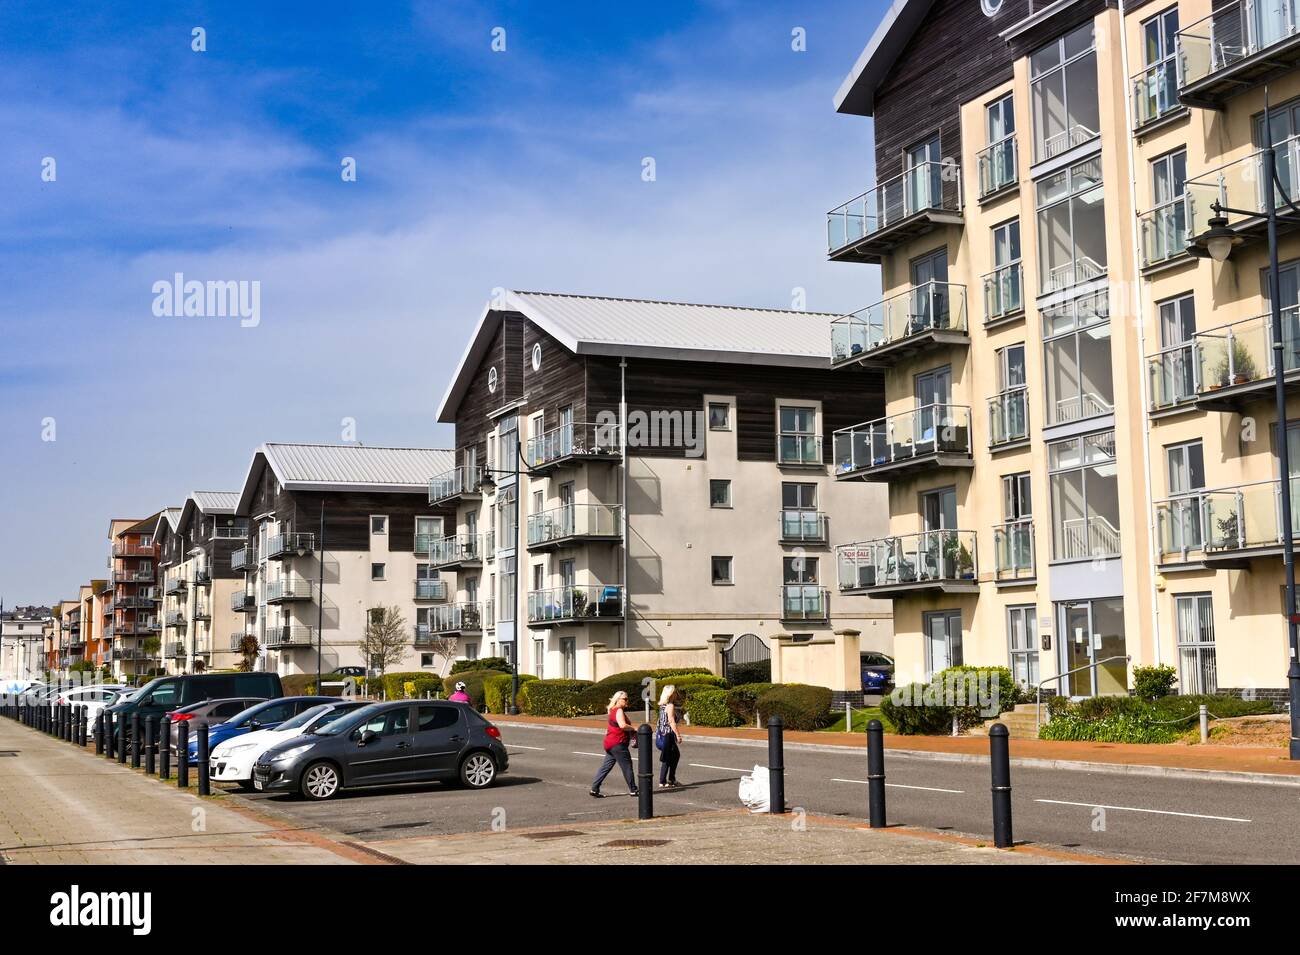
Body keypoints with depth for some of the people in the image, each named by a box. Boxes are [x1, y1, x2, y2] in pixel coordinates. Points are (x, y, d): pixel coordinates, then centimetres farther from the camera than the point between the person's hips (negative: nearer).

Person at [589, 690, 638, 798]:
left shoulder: (614, 711, 18)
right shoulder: (619, 711, -14)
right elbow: (622, 725, -28)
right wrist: (633, 729, -13)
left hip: (610, 744, 10)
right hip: (618, 744, -10)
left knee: (606, 766, 9)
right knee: (627, 766, 1)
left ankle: (594, 789, 6)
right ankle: (633, 790, 8)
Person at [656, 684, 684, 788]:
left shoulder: (663, 705, 12)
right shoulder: (670, 706, -15)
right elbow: (671, 721, -20)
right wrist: (678, 735, -19)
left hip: (661, 732, 10)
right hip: (667, 733, -10)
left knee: (676, 755, 19)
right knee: (667, 759, -3)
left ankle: (672, 779, 25)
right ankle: (662, 782, 0)